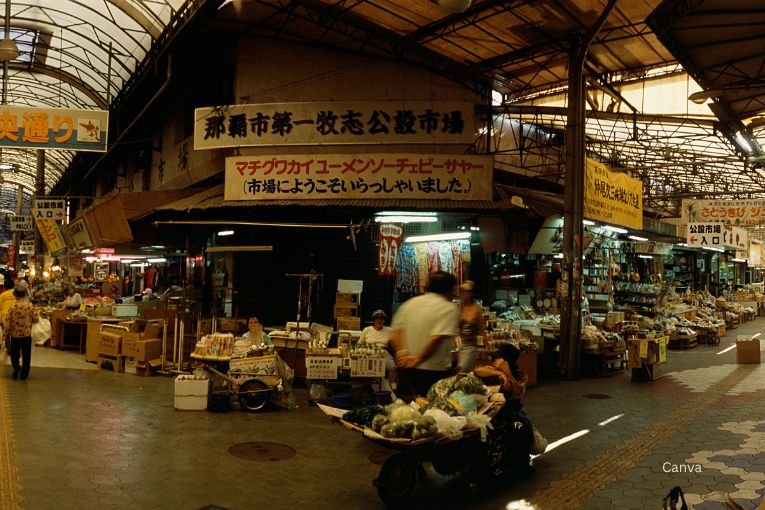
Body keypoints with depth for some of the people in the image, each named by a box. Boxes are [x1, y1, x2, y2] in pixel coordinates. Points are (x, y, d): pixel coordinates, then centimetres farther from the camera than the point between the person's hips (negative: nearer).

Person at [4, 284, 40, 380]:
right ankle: (24, 374, 14)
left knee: (14, 354, 18)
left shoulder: (13, 307, -13)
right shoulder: (30, 305, -10)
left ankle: (16, 367, -1)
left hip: (15, 334, -1)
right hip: (27, 334, 1)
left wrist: (5, 335, 1)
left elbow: (7, 322, -9)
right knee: (26, 355, 11)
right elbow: (36, 318, -6)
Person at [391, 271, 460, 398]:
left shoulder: (410, 303, 8)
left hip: (410, 369, 6)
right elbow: (437, 338, -23)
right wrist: (419, 359, -16)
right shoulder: (449, 308, -12)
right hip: (436, 370, -6)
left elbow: (395, 331, 6)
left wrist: (401, 353, -1)